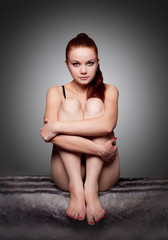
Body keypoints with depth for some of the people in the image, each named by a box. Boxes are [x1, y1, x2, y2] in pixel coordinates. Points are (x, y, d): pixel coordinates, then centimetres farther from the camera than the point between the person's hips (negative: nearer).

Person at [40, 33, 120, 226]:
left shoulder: (109, 91, 4)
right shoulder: (56, 92, 3)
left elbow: (107, 124, -21)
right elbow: (55, 136, -16)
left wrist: (57, 126, -23)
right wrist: (98, 149, -26)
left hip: (102, 174, 0)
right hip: (67, 174, 0)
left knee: (94, 104, -16)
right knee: (70, 104, -16)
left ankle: (91, 187, -27)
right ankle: (75, 188, -28)